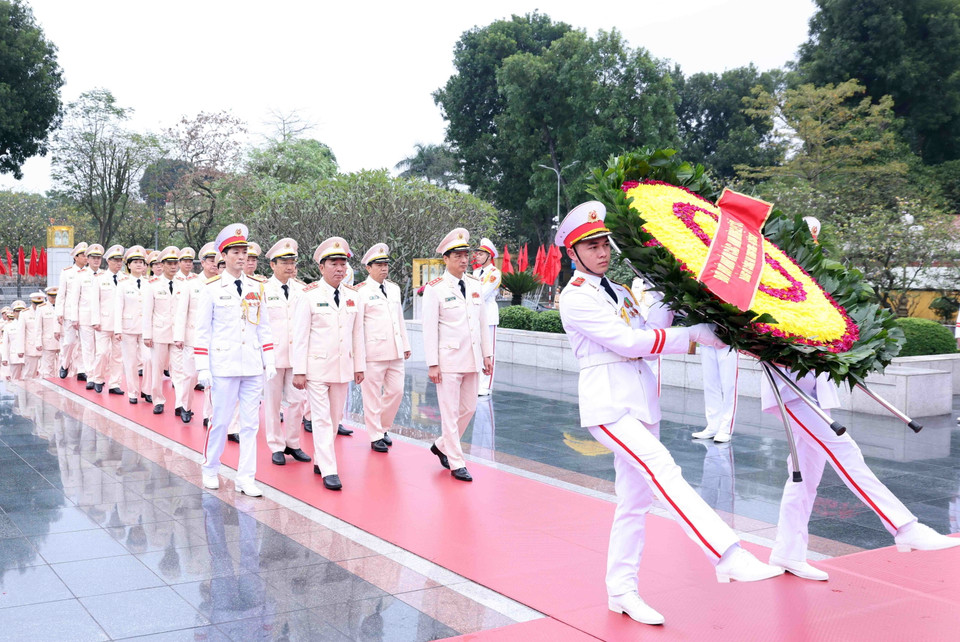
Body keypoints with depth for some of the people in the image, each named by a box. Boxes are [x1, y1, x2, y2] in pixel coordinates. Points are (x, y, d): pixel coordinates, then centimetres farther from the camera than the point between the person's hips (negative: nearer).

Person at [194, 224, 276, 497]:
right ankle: (210, 470, 25)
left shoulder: (257, 288, 10)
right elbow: (203, 330, -1)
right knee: (220, 421, 3)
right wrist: (202, 368, -6)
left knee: (250, 423, 4)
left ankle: (245, 479, 10)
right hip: (224, 366, -3)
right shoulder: (212, 288, -1)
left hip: (253, 367, 3)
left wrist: (269, 361, 8)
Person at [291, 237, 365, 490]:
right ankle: (329, 470, -1)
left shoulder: (352, 296, 7)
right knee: (322, 419, -4)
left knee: (334, 419, 12)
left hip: (343, 368, 5)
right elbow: (300, 336, -7)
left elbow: (357, 333, 11)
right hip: (317, 367, -5)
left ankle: (320, 461, 27)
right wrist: (299, 371, -10)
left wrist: (359, 365, 10)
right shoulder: (309, 296, -7)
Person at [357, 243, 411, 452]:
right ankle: (375, 437, 11)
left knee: (396, 391, 8)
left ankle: (383, 427, 26)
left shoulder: (394, 288, 14)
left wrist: (406, 345, 17)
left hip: (395, 351, 6)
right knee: (372, 395, 1)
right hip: (373, 352, -6)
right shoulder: (361, 291, -6)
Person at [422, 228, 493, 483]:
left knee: (468, 409, 13)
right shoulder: (435, 288, -8)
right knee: (450, 412, 0)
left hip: (473, 359, 6)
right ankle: (456, 463, 9)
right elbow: (430, 328, -9)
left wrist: (487, 354, 10)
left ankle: (442, 446, 32)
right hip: (449, 359, -6)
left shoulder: (475, 285, 8)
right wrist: (432, 364, -12)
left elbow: (483, 322, 13)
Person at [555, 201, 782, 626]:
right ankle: (729, 558, -33)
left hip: (641, 401, 8)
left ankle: (621, 591, 17)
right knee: (663, 471, -24)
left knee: (635, 499, 9)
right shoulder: (575, 299, -8)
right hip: (608, 403, -8)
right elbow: (628, 342, -16)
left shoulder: (617, 292, 18)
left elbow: (648, 332, 9)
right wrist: (693, 335, -15)